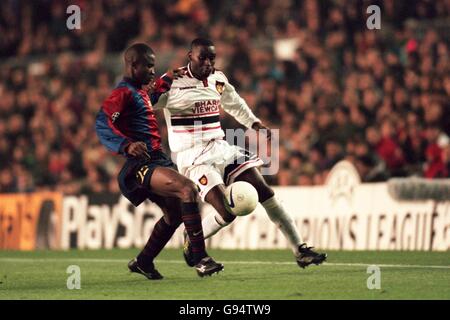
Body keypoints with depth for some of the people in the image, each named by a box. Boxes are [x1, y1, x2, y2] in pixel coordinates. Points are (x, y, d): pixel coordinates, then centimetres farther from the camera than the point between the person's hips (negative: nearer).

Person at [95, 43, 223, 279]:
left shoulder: (141, 92, 21)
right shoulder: (123, 93, -11)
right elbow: (102, 124, -25)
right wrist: (127, 145, -40)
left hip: (157, 161, 11)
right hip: (140, 165, -11)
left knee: (175, 213, 20)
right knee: (188, 189, -27)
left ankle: (143, 262, 34)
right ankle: (201, 260, -29)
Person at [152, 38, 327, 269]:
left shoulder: (218, 80, 9)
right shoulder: (173, 83, -13)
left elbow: (233, 102, 30)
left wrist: (254, 122, 27)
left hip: (220, 149, 7)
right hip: (192, 157, -7)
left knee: (264, 192, -1)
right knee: (227, 212, -21)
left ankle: (300, 251, 5)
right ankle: (191, 241, 9)